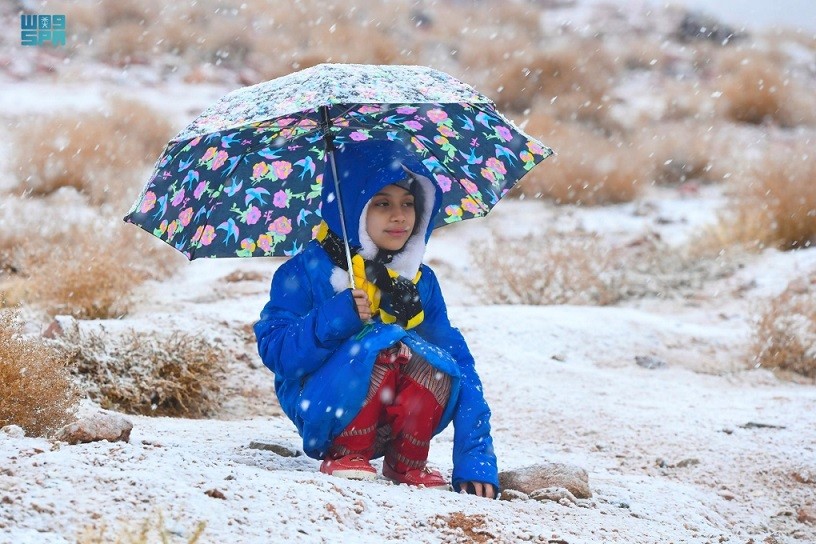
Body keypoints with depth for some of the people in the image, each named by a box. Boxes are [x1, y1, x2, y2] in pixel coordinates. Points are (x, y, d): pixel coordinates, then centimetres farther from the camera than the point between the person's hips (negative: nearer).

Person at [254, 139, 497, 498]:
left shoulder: (421, 281, 5)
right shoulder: (306, 272, -6)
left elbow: (460, 366, -1)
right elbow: (275, 352, -16)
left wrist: (476, 461, -11)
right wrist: (336, 318, -32)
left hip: (392, 423, 4)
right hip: (321, 411, -4)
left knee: (435, 361, -26)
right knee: (381, 342, -30)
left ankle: (407, 464, -5)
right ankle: (344, 456, -14)